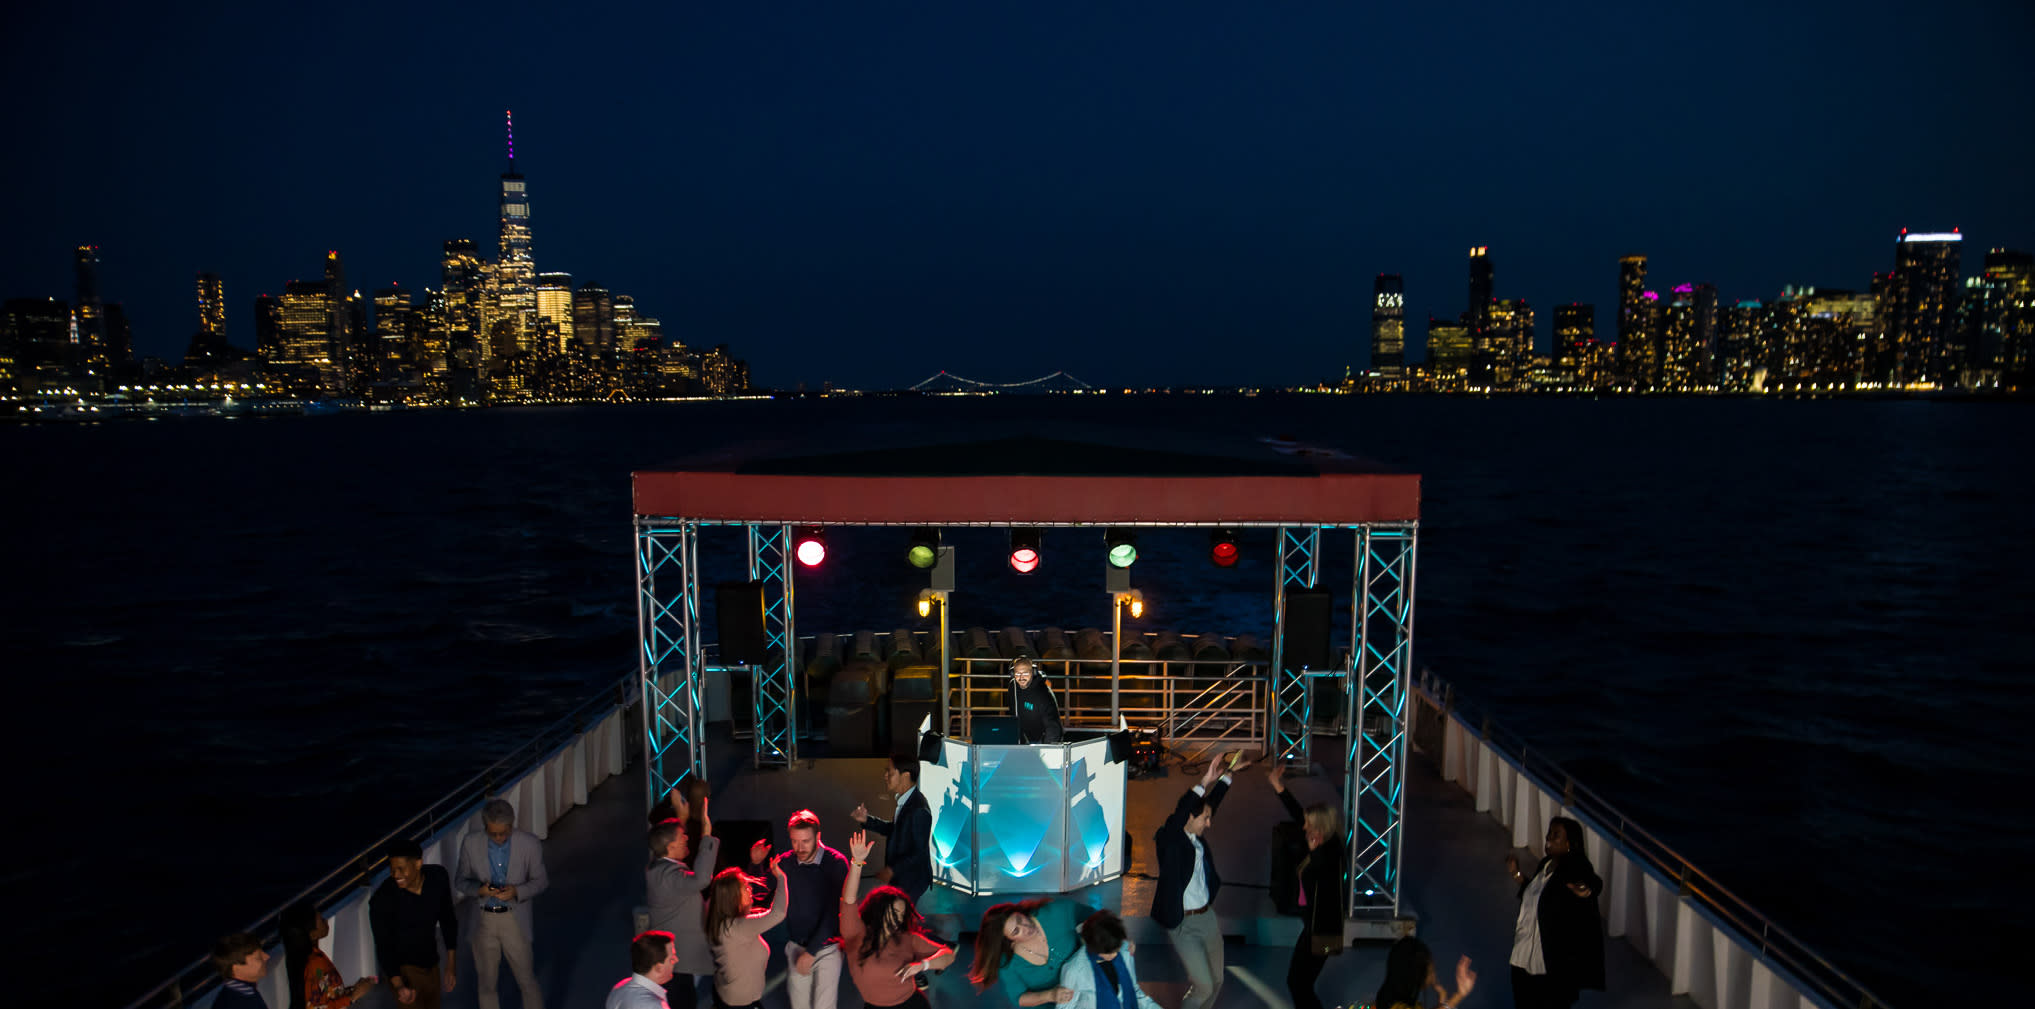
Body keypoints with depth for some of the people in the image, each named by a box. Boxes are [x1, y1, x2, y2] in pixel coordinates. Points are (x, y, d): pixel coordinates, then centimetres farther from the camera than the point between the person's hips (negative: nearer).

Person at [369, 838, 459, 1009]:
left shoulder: (438, 877, -13)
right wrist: (399, 986, -33)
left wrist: (451, 965, 5)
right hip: (404, 968, -5)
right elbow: (384, 947, -20)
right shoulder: (382, 900, -25)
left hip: (431, 963, 5)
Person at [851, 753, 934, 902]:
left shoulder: (919, 810, -27)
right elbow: (894, 829, 17)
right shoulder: (905, 800, 2)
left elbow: (919, 852, -24)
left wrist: (892, 870, -24)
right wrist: (866, 820, 6)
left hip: (911, 880, -9)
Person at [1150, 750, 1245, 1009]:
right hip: (1183, 924, -8)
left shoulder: (1197, 837, 4)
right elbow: (1176, 818, -36)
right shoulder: (1168, 840, -16)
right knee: (1203, 985, -7)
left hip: (1207, 917, 8)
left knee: (1216, 982, 15)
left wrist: (1227, 774, 8)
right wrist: (1204, 783, -42)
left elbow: (1213, 801, 13)